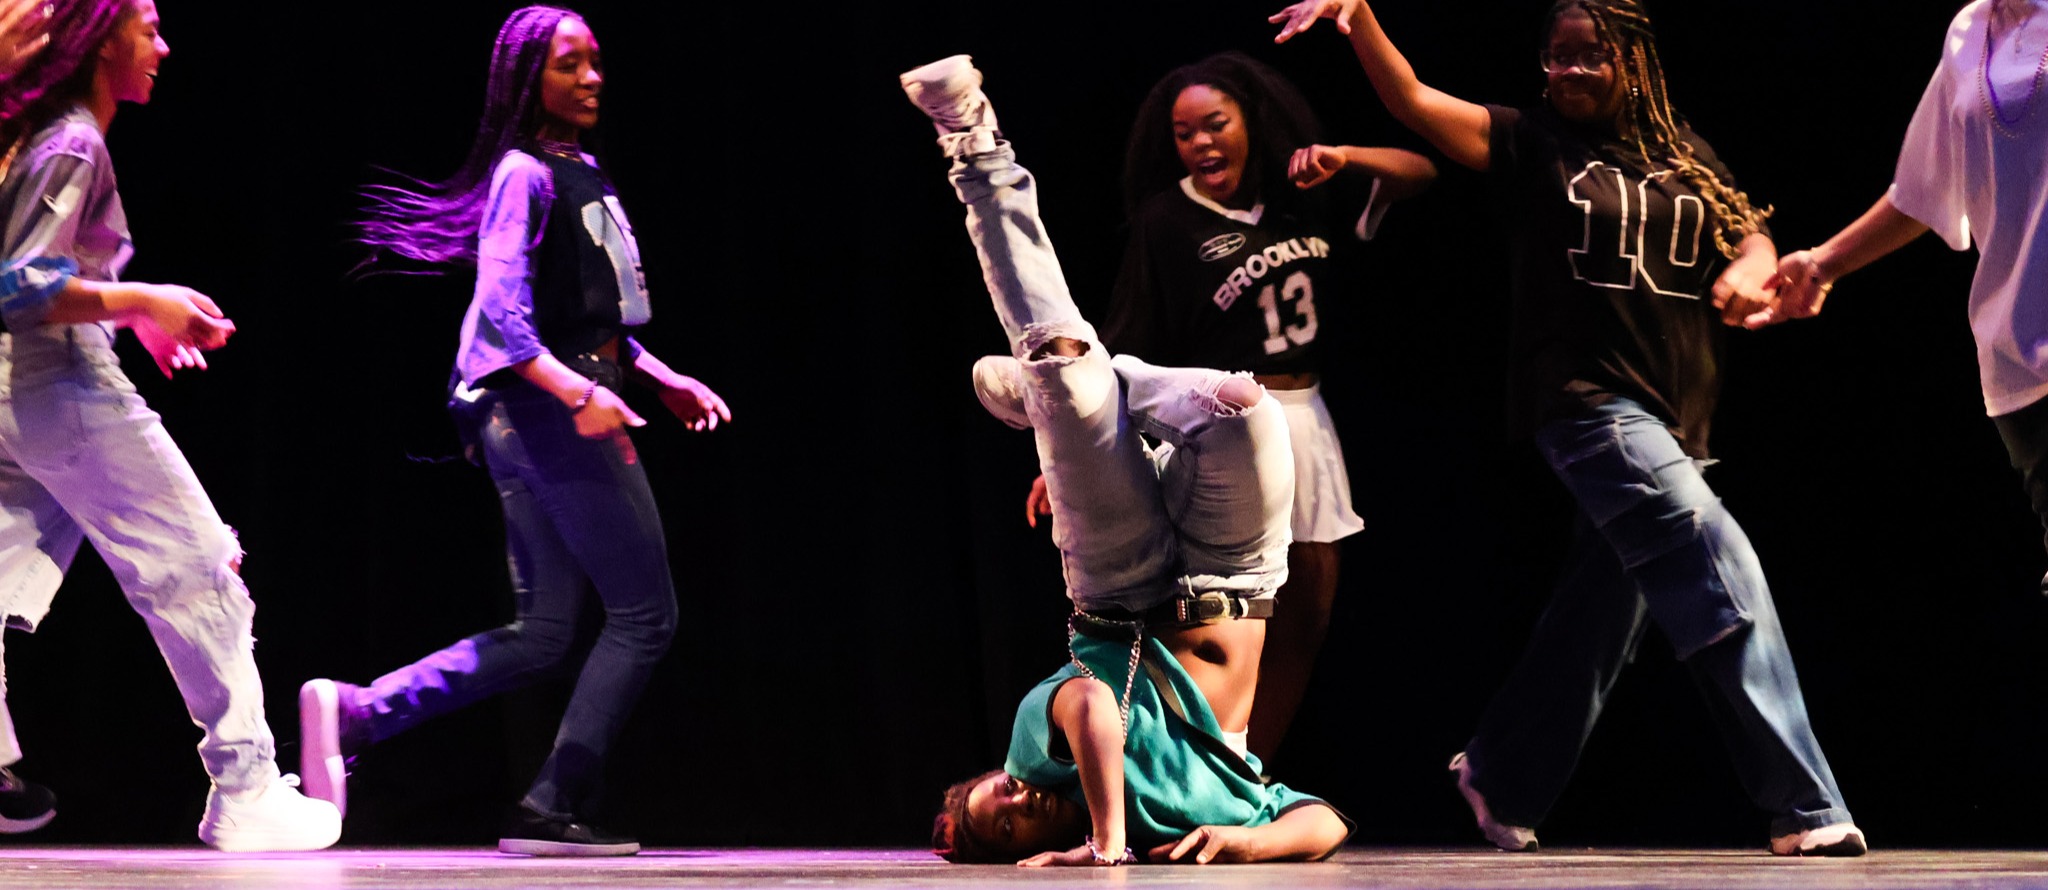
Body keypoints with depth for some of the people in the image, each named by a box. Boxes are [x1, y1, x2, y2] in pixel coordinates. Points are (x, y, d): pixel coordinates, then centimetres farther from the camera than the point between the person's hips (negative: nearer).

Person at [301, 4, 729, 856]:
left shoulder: (581, 172, 17)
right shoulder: (525, 173, -11)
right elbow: (500, 309, -21)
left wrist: (666, 380, 18)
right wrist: (576, 390, -31)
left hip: (560, 414, 9)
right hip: (548, 412, -9)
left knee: (541, 636, 10)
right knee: (643, 613, -4)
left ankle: (355, 712, 4)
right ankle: (558, 807, -2)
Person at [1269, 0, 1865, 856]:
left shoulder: (1688, 159, 14)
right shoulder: (1534, 143, 0)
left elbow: (1753, 239, 16)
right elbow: (1413, 101, -8)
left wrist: (1748, 273, -8)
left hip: (1674, 422, 6)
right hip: (1588, 403, -6)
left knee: (1600, 613, 13)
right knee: (1724, 577, -17)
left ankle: (1500, 779, 33)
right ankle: (1805, 809, -15)